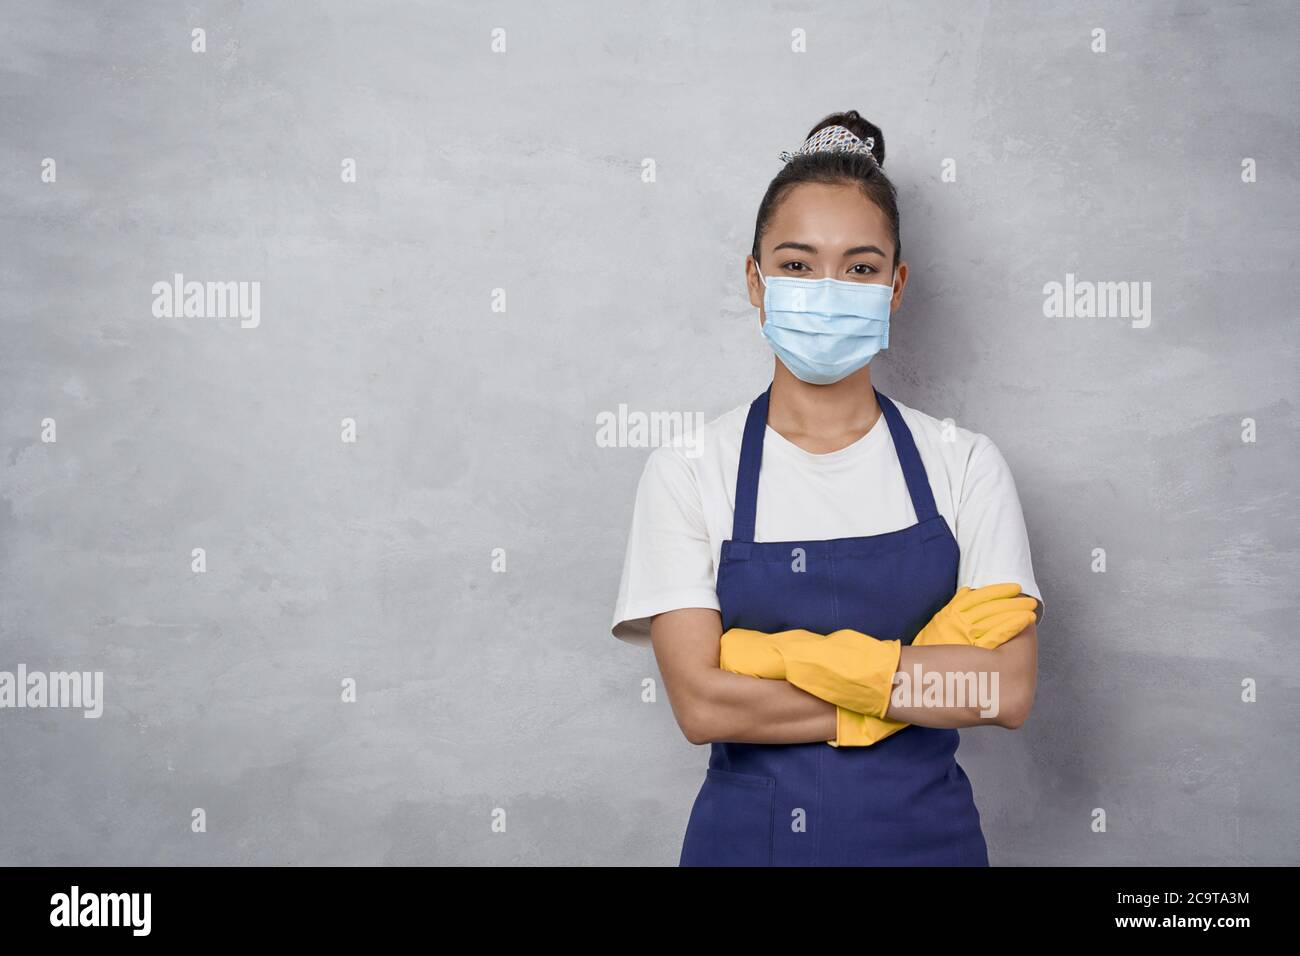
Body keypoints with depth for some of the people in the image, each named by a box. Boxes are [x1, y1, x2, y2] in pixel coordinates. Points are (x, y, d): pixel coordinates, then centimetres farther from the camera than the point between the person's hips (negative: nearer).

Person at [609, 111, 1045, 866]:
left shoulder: (965, 463, -3)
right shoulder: (689, 469, -6)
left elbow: (1009, 690, -12)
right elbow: (702, 705, -15)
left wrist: (790, 655, -18)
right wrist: (928, 683, -15)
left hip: (924, 832, 1)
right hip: (748, 832, -1)